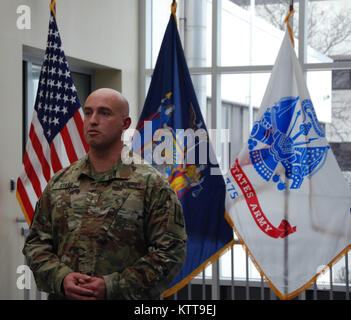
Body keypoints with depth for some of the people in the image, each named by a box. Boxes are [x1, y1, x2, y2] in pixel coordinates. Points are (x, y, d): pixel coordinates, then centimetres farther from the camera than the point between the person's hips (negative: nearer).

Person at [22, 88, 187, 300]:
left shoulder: (152, 185, -6)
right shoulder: (59, 183, 7)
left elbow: (171, 252, -11)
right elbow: (36, 243, 9)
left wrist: (112, 287, -18)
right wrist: (61, 278, -10)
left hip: (126, 297, -3)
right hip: (63, 295, 3)